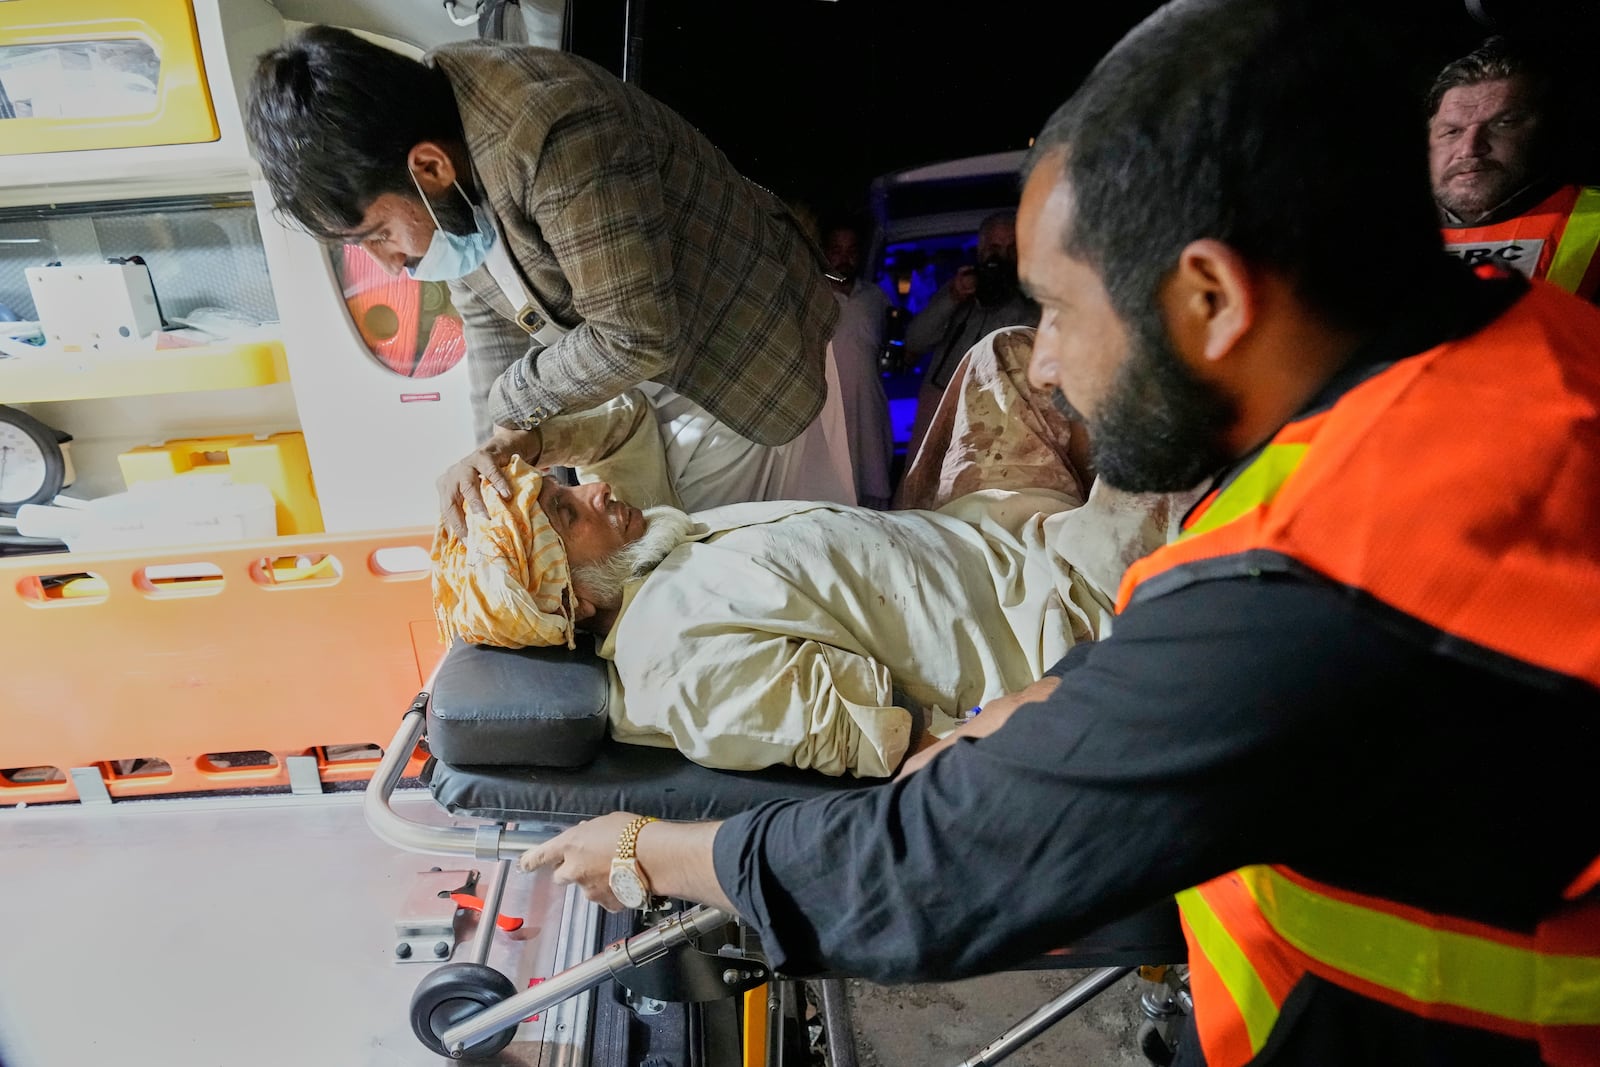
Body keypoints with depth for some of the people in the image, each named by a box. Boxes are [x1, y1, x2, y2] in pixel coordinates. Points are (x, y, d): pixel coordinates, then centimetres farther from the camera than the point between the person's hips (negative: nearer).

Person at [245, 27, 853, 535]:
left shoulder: (552, 136, -37)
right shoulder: (425, 132, -8)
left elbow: (638, 337, -33)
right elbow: (486, 313, 1)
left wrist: (510, 405, -18)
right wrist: (498, 443, -10)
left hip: (745, 351, -7)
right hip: (643, 369, 7)